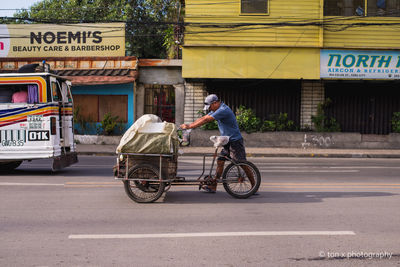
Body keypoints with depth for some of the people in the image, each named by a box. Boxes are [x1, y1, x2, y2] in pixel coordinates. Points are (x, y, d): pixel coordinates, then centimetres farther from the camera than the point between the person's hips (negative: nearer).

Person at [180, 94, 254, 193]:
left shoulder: (223, 110, -22)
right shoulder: (216, 110, 10)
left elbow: (205, 120, -24)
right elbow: (203, 118, 11)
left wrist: (189, 126, -20)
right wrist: (189, 125, 1)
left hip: (235, 141, -9)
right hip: (227, 141, 10)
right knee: (220, 161, 6)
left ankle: (254, 187, 4)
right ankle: (213, 186, 9)